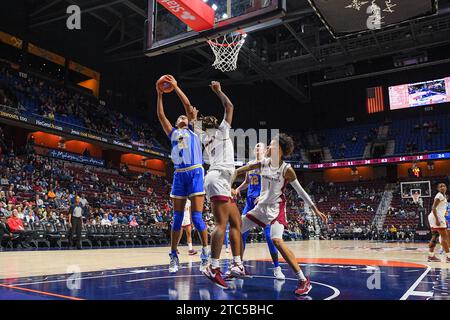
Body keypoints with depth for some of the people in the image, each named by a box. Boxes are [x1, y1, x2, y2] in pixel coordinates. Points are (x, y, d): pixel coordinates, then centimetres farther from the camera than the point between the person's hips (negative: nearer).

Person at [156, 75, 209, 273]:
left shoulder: (193, 130, 13)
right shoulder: (173, 133, 21)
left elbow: (188, 105, 5)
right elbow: (161, 115, 15)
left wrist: (175, 86, 8)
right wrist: (160, 94, 13)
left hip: (195, 173, -4)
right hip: (179, 175, 4)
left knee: (197, 216, -9)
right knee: (177, 218, 4)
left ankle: (206, 253, 1)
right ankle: (173, 256, 11)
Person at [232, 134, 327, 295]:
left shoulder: (286, 169, -13)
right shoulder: (263, 163, 0)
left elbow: (301, 192, -6)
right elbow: (239, 170, 5)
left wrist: (316, 210, -8)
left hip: (276, 209, -7)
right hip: (261, 206, 7)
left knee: (277, 240, -27)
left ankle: (303, 280, -19)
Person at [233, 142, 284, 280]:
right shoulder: (250, 164, 15)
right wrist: (238, 189, 7)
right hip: (250, 201, 6)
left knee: (268, 234, -9)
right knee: (241, 232, 2)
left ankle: (277, 268, 0)